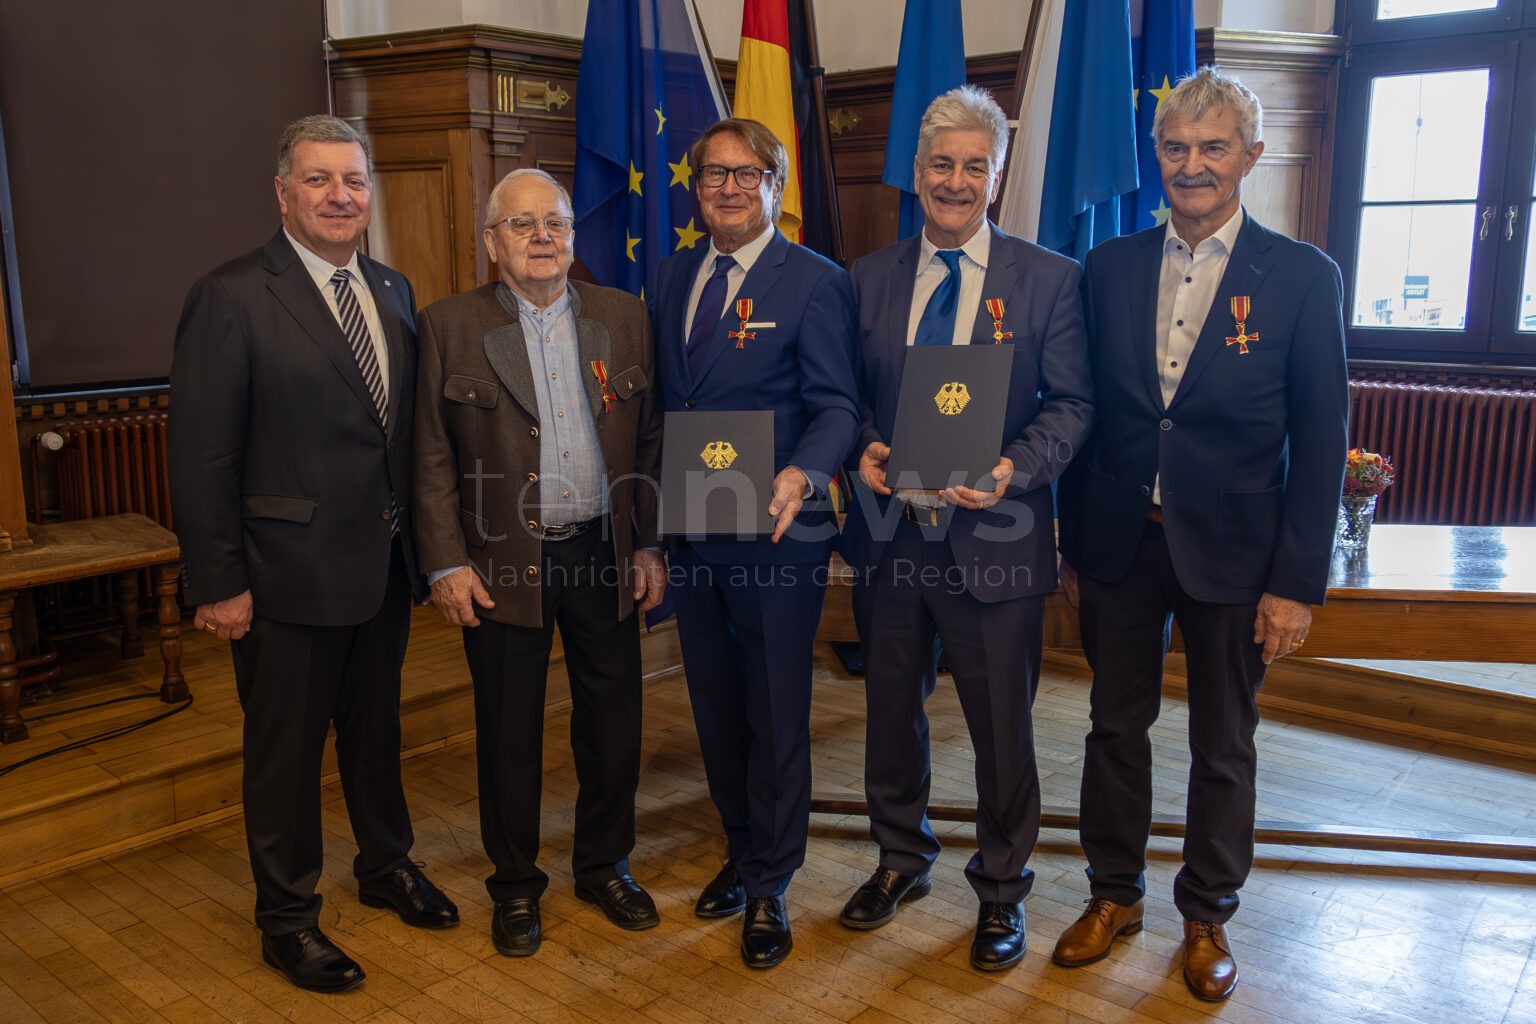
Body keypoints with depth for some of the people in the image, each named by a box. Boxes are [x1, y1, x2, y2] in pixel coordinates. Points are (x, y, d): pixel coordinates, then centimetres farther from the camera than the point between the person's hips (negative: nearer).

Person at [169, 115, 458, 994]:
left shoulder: (394, 292, 8)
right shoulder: (233, 297, -11)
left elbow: (409, 425, 9)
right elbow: (202, 454, -13)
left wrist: (421, 540, 5)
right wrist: (218, 583, -14)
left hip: (385, 561, 6)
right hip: (291, 572, -5)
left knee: (377, 724, 22)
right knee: (286, 747, 10)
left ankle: (387, 863, 43)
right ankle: (288, 916, 29)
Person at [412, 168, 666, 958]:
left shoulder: (622, 316, 5)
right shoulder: (449, 326, -2)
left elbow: (651, 440, 6)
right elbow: (432, 460, -2)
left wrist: (649, 544, 3)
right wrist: (446, 564, -8)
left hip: (603, 553, 2)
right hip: (502, 563, -2)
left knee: (613, 720, 11)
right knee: (508, 730, 10)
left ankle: (604, 865, 33)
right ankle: (515, 884, 29)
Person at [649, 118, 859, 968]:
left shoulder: (815, 282, -7)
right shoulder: (672, 278, 11)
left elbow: (835, 407, -13)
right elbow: (663, 399, 13)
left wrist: (800, 476, -32)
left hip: (775, 532, -6)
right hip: (690, 530, 6)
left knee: (775, 712, 6)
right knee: (715, 705, 18)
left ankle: (769, 888, 23)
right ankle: (741, 851, 39)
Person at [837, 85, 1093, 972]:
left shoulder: (1050, 279, -2)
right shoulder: (869, 278, 7)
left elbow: (1071, 402, -5)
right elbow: (851, 393, 11)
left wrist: (1016, 468, -21)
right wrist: (863, 448, -10)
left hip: (994, 536, -3)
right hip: (891, 532, 3)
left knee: (1002, 726, 9)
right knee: (892, 709, 18)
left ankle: (1002, 890, 32)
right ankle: (902, 858, 42)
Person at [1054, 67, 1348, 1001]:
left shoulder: (1303, 277, -6)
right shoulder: (1111, 267, 3)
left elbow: (1320, 443, -6)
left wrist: (1297, 582, -10)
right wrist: (1072, 542, 5)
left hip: (1231, 552, -2)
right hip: (1120, 541, 3)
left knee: (1224, 749, 12)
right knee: (1116, 727, 15)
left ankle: (1208, 915, 33)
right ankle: (1115, 895, 34)